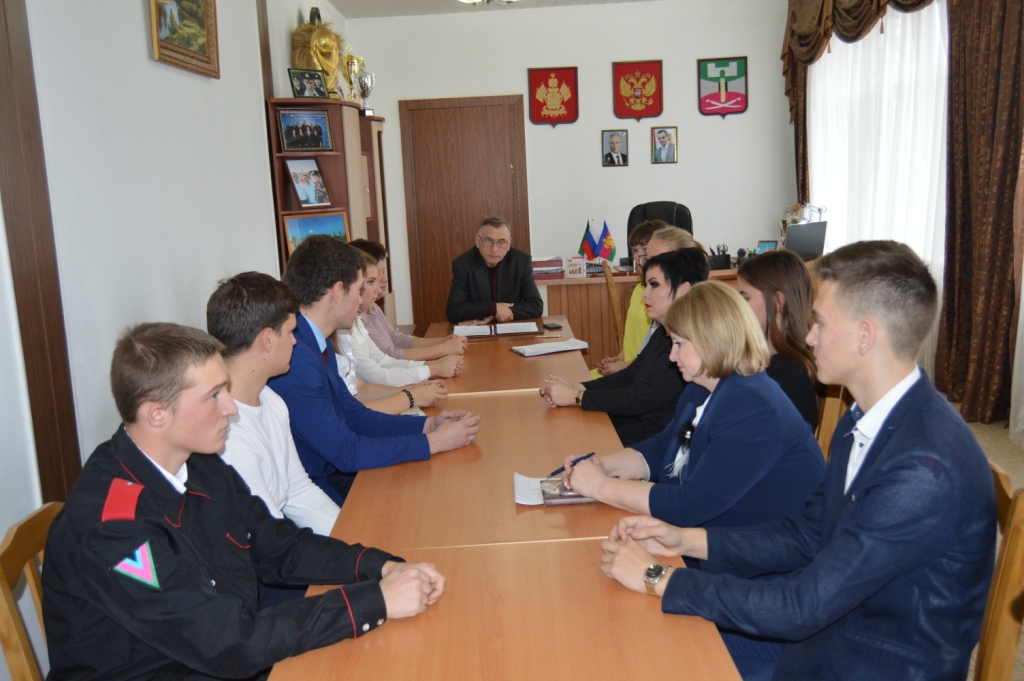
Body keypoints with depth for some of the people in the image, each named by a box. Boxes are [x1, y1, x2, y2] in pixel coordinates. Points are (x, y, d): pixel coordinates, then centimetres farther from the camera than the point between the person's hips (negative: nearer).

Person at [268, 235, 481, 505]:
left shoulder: (315, 344, 5)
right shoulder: (294, 356, -25)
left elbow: (355, 417, 12)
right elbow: (346, 452, -21)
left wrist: (428, 424, 0)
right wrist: (434, 441, -14)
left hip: (331, 474, 8)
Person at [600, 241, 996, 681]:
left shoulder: (926, 470, -31)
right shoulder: (864, 421, -1)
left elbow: (804, 607, -29)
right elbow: (810, 533, 7)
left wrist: (656, 577, -21)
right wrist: (685, 540, -2)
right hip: (831, 628, 7)